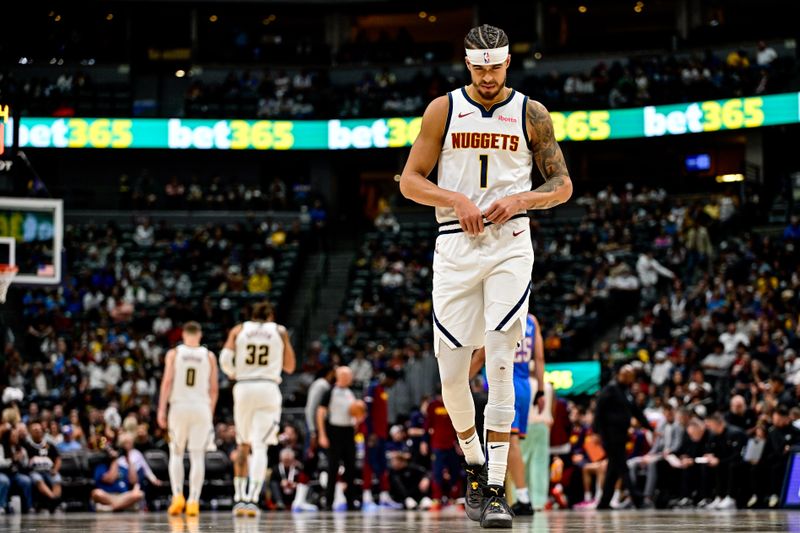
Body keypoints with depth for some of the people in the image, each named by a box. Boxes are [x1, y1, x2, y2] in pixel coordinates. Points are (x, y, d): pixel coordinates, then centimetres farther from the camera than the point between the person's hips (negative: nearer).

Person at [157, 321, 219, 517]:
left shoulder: (173, 353, 3)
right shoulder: (209, 356, 6)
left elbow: (167, 382, -5)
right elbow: (214, 389, 5)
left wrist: (161, 410, -3)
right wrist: (211, 413, 15)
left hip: (179, 406, 0)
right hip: (201, 407, 0)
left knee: (176, 453, 11)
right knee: (197, 455, 2)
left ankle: (177, 495, -4)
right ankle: (193, 501, -3)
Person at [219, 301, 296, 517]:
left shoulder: (239, 330, 10)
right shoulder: (280, 331, 10)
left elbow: (225, 359, -2)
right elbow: (290, 366, 13)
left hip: (243, 388, 1)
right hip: (268, 389, -1)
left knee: (243, 445, 17)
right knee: (260, 446, -6)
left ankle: (239, 499, 17)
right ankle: (252, 499, -20)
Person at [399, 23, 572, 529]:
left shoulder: (531, 114, 5)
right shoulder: (443, 110, 6)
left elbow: (562, 185, 8)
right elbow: (410, 181, 5)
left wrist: (519, 199, -10)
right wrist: (456, 199, -12)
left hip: (509, 245, -1)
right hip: (455, 246, 2)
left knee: (500, 359, -13)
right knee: (452, 371, 0)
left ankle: (496, 489, -12)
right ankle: (475, 464, 25)